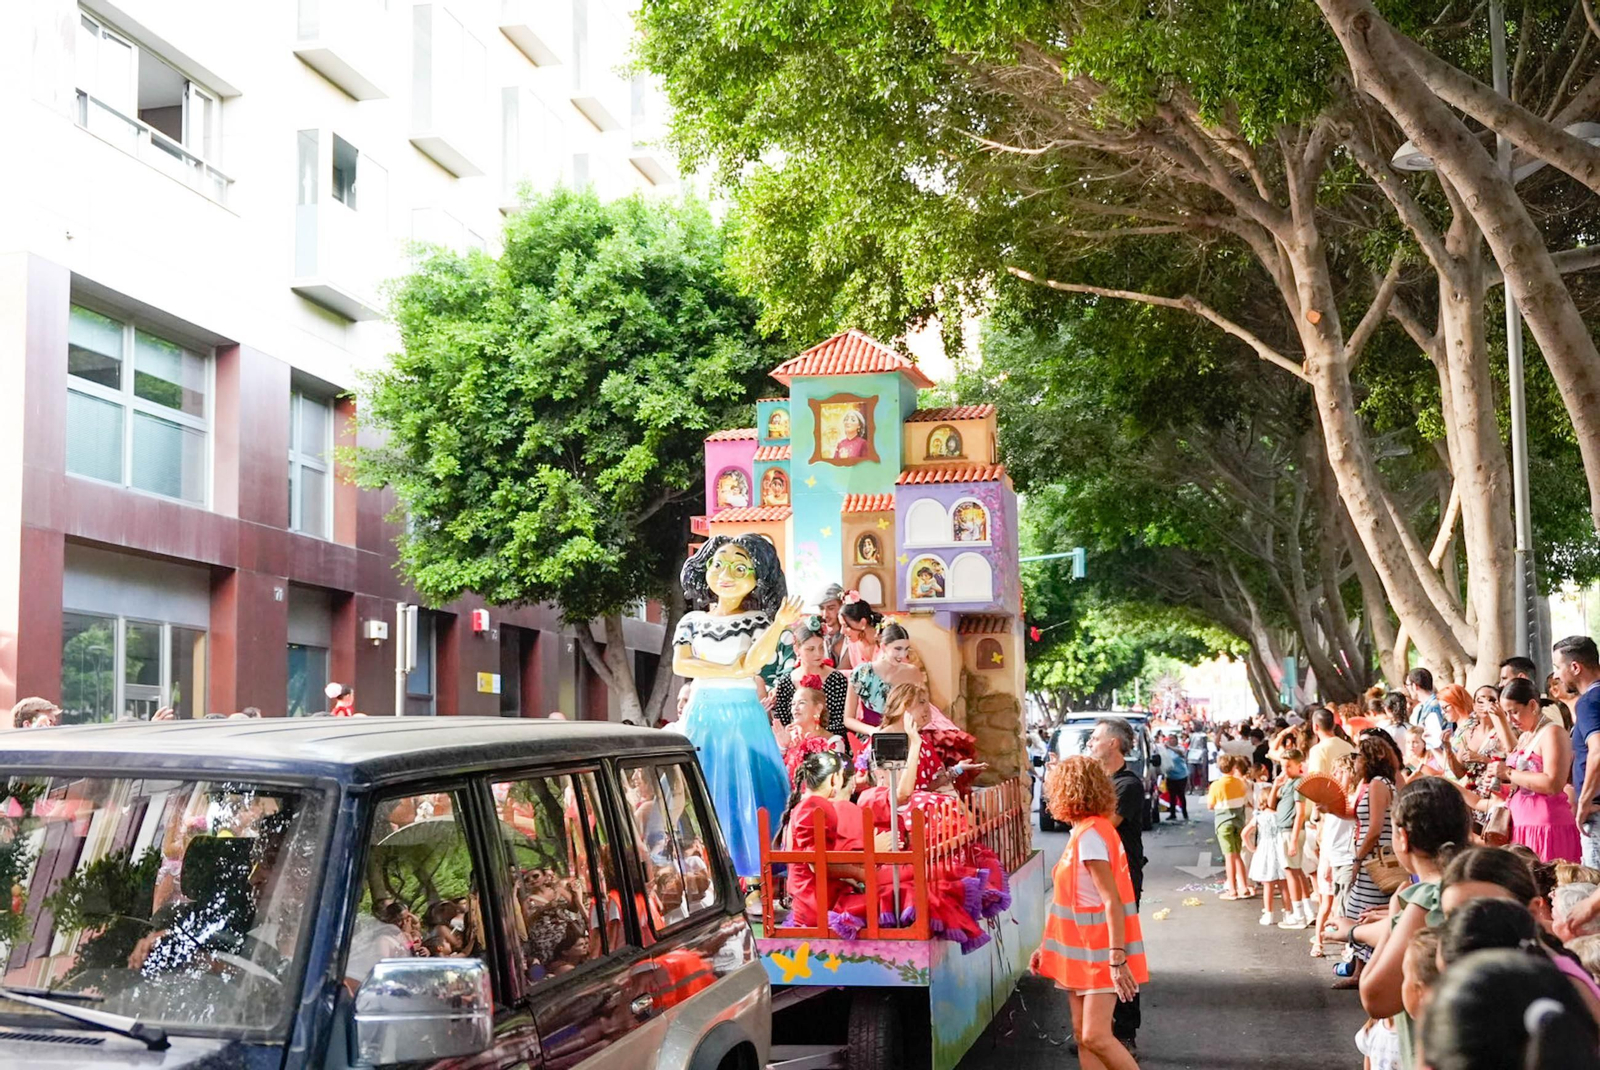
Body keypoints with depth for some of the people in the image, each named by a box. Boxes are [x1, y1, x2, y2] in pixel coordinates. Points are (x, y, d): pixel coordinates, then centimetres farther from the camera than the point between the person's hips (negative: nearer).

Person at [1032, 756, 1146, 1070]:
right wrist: (1048, 947, 18)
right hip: (1082, 950, 9)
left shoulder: (1090, 835, -18)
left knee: (1096, 1036, -15)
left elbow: (1112, 901, -23)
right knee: (1082, 1034, 8)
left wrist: (1117, 958, -26)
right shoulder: (1083, 832, 11)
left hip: (1101, 953, -9)